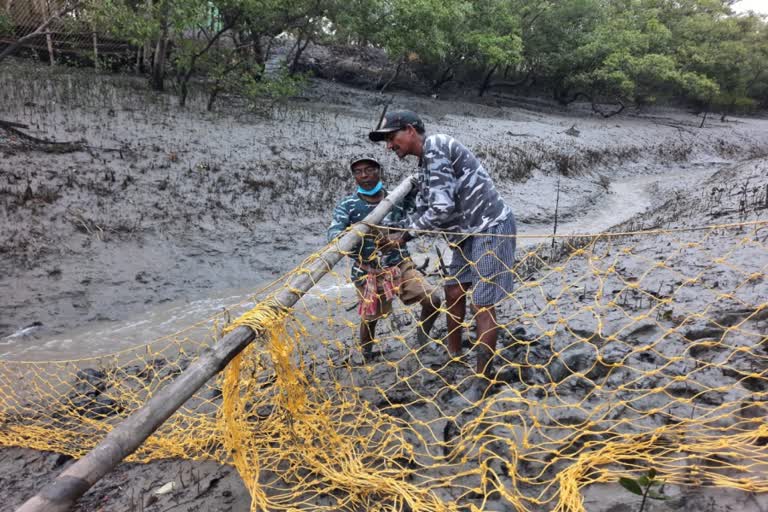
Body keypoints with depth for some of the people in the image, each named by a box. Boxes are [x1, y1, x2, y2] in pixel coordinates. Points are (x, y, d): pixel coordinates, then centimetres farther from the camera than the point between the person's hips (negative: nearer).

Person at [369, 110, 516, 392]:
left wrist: (408, 230, -10)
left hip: (491, 228, -10)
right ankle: (454, 354, 34)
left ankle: (482, 379, 3)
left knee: (482, 304, -6)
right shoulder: (425, 161, 14)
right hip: (470, 231, 10)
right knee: (454, 292, 17)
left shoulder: (435, 148, -16)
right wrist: (400, 235, 5)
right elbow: (423, 209, 19)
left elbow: (443, 209, -23)